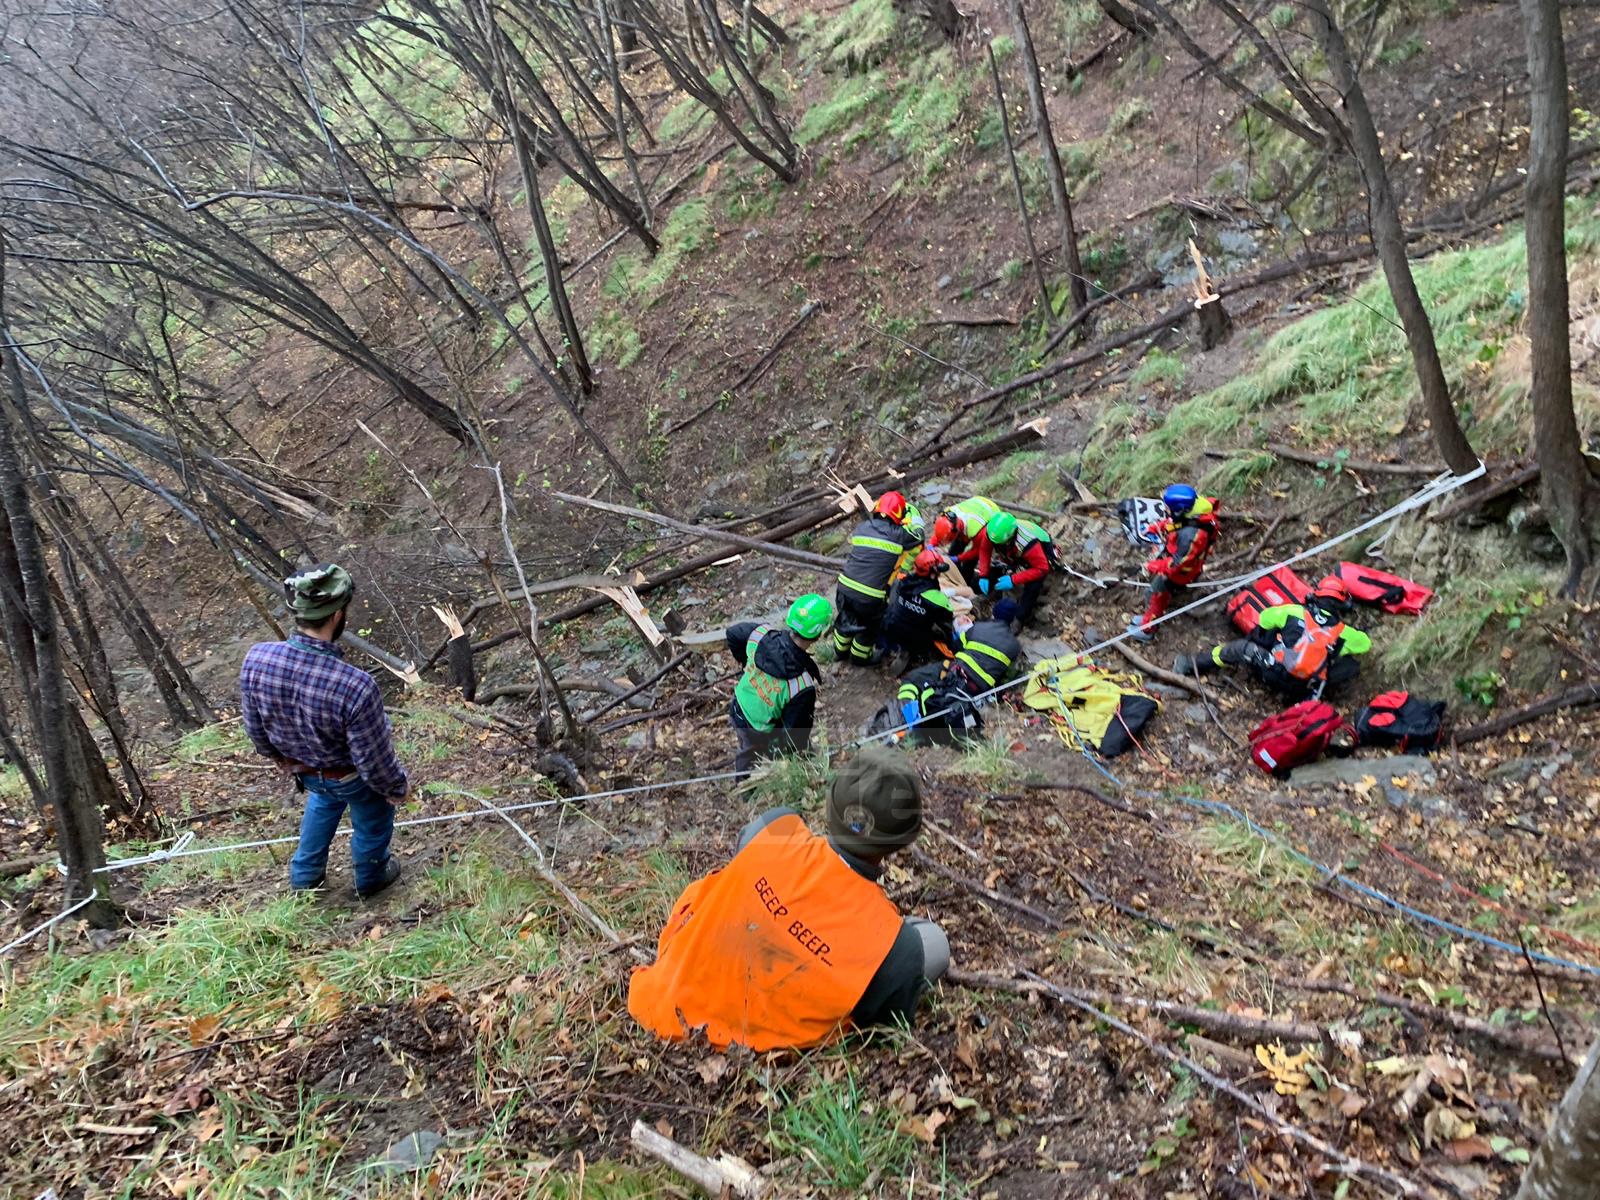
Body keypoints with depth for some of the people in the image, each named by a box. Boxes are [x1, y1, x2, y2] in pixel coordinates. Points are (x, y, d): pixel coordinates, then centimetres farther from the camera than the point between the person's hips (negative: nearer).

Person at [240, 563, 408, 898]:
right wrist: (398, 787, -6)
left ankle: (305, 875, 56)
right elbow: (375, 763, -28)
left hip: (303, 768, 4)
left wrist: (282, 758, 14)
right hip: (354, 778, -4)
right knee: (371, 823, 29)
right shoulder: (356, 686, -44)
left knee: (323, 801, 38)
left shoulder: (256, 660, -29)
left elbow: (255, 730, -8)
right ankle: (371, 879, 56)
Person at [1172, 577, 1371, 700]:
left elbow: (1265, 617, 18)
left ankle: (1191, 664, 21)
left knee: (1241, 647, 22)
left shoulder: (1295, 612, 6)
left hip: (1272, 674, 0)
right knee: (1352, 665, 18)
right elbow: (1365, 643, 26)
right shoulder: (1343, 632, 9)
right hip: (1304, 689, 0)